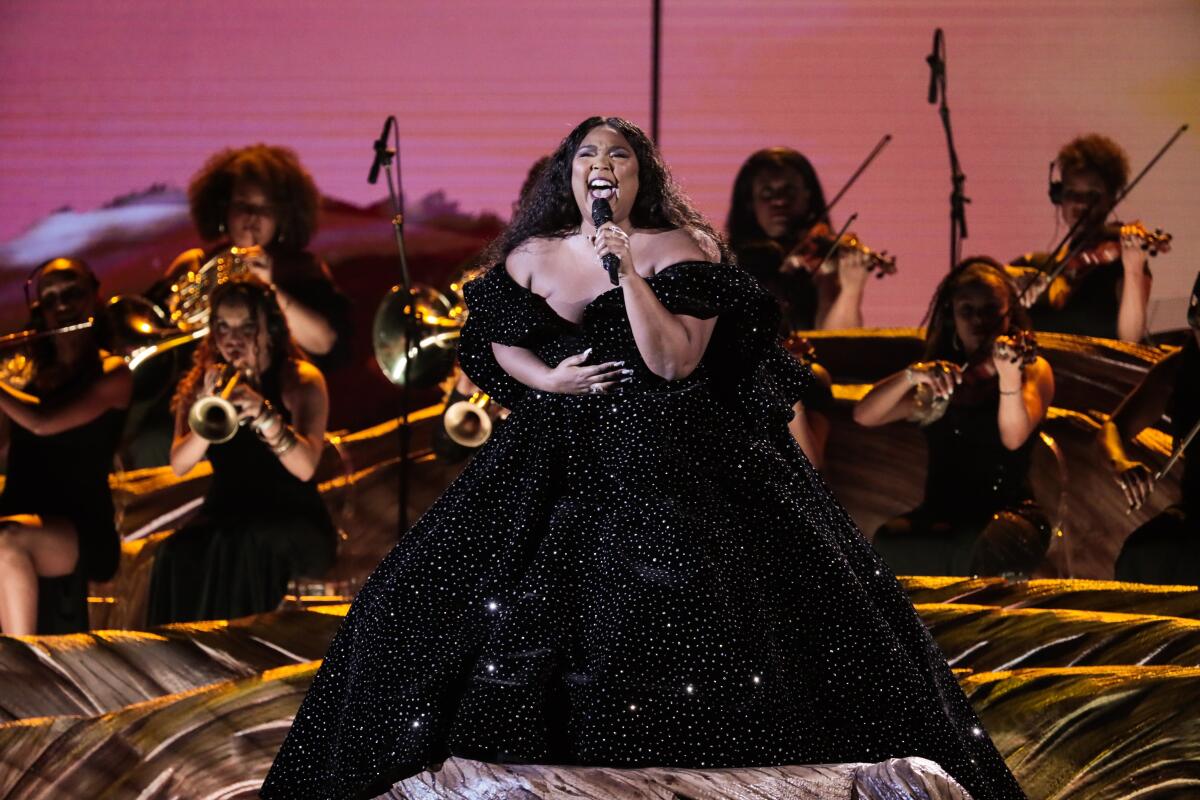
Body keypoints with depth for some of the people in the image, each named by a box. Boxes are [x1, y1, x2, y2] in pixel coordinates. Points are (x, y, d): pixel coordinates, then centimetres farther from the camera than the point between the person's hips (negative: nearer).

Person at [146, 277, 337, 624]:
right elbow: (179, 464, -5)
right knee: (177, 555, -30)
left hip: (294, 521, -3)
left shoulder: (301, 380, -2)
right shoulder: (201, 383, 9)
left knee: (238, 546, -36)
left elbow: (305, 467, -19)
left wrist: (262, 414, -35)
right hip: (225, 516, 3)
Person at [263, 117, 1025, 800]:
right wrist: (547, 379, -3)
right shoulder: (532, 256, 7)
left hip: (664, 459, -3)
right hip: (556, 457, 3)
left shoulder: (677, 252, -3)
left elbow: (675, 360, -13)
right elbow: (496, 342, 16)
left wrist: (626, 270, -18)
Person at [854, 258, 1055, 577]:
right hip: (939, 517, 3)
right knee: (888, 544, -31)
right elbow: (864, 416, 2)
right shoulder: (940, 381, 15)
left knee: (997, 546, -39)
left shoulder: (1033, 369, 5)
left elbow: (1014, 437, -17)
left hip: (1010, 512, -3)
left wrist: (1009, 378, -36)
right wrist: (911, 376, -16)